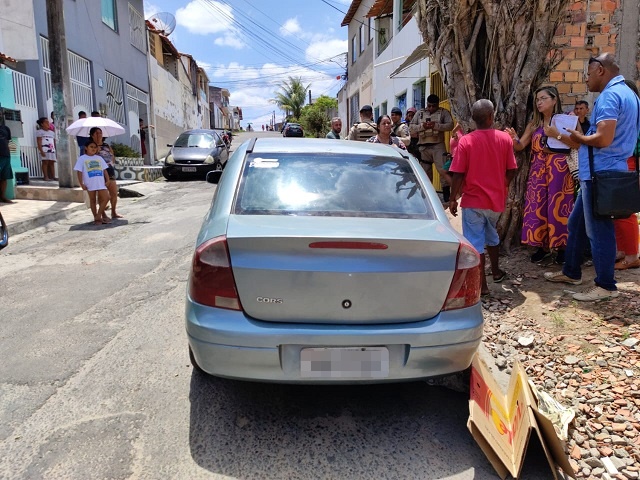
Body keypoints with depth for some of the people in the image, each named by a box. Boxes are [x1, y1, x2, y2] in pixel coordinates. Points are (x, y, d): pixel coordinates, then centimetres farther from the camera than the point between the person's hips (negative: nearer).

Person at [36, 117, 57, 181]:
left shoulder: (52, 132, 22)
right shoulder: (40, 132, 3)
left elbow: (54, 142, 21)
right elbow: (39, 143, -6)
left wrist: (56, 150, 14)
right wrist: (41, 151, -16)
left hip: (52, 150, 6)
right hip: (44, 150, -6)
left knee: (52, 163, 4)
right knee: (45, 162, -7)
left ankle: (53, 176, 4)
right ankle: (46, 177, -9)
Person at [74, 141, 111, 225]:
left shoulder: (99, 158, 13)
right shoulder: (82, 158, 2)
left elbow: (104, 170, 13)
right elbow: (79, 172, -1)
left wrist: (108, 180, 1)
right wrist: (81, 184, -8)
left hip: (101, 183, 3)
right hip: (90, 184, -3)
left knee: (106, 198, -6)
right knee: (93, 200, 6)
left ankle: (99, 215, 6)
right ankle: (96, 218, 15)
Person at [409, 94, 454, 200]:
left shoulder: (444, 112, 6)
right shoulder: (420, 113, 15)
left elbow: (450, 125, -7)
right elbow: (411, 127, 8)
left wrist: (436, 125, -19)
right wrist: (422, 126, -10)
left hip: (438, 145, -3)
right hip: (423, 147, 4)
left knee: (442, 169, -12)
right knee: (425, 171, 10)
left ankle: (446, 194, -7)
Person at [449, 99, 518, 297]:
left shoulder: (466, 141, -13)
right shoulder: (505, 138, -4)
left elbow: (457, 175, -14)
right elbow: (511, 171, 1)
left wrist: (453, 198, -3)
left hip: (473, 200, -4)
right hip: (496, 199, 4)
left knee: (475, 242, 3)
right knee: (492, 235, 26)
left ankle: (482, 285, 6)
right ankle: (496, 271, 41)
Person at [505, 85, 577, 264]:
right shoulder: (534, 124, 13)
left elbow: (577, 144, -9)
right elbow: (520, 146, 2)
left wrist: (557, 135, -17)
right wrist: (514, 138, -18)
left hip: (559, 169, -4)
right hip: (538, 170, 4)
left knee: (558, 207, -2)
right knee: (537, 207, 2)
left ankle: (561, 247, 11)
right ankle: (543, 246, 14)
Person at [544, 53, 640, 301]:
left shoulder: (609, 96, -16)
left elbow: (603, 139, -25)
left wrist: (579, 138, -6)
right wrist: (582, 137, 16)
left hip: (600, 173, -10)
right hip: (604, 172, 10)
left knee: (598, 230, -2)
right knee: (577, 224, 18)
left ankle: (606, 285, 8)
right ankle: (571, 272, 29)